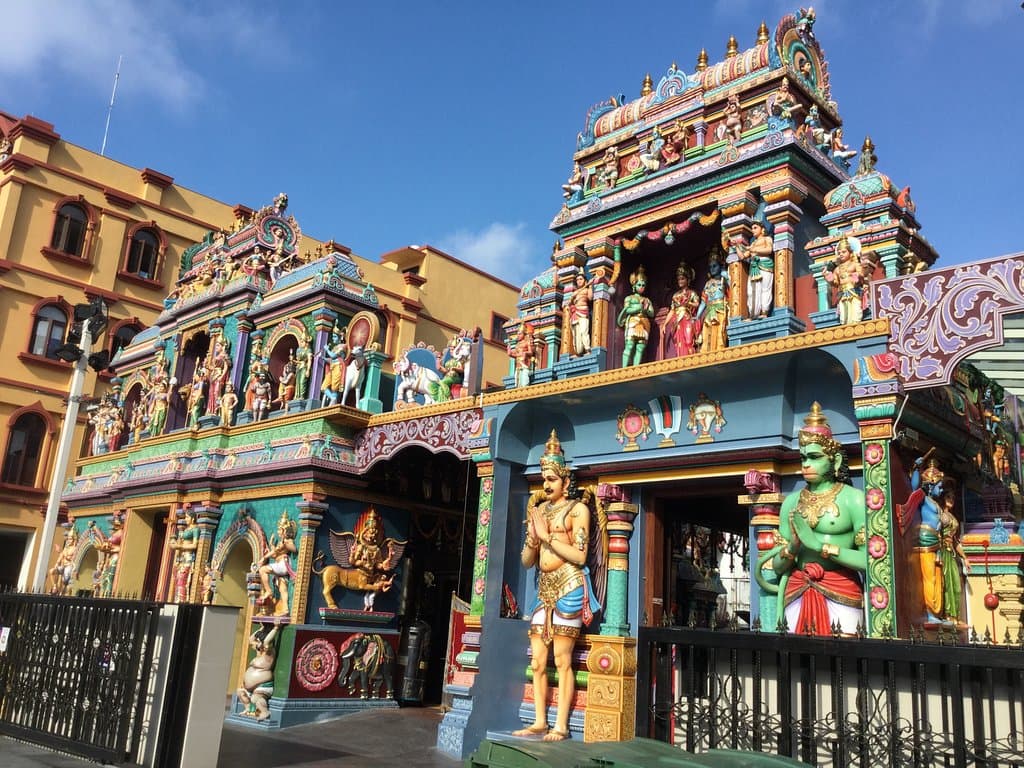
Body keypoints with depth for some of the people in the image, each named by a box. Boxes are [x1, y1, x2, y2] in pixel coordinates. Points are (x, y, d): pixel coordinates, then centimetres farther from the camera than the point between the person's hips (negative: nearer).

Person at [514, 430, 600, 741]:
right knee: (538, 661, 6)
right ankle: (539, 722, 13)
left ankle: (561, 726, -2)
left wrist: (547, 536, -10)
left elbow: (579, 555, -11)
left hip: (568, 587, -7)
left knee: (562, 660, -7)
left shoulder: (577, 508, 0)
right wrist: (533, 538, -3)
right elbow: (527, 561, 16)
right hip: (544, 589, 7)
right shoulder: (539, 509, 17)